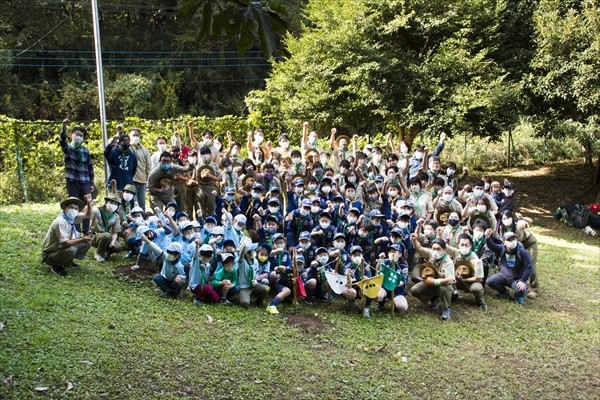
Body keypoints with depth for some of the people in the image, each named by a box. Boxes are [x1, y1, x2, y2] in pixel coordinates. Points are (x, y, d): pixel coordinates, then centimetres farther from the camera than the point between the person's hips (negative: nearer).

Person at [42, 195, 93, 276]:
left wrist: (89, 202, -2)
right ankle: (56, 267, -10)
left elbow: (88, 215, 13)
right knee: (71, 250, -36)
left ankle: (68, 263, 11)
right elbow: (64, 243, -30)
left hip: (61, 249, 9)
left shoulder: (72, 217, 0)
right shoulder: (60, 222, -26)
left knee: (86, 243, 4)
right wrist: (81, 240, -31)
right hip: (49, 255, -9)